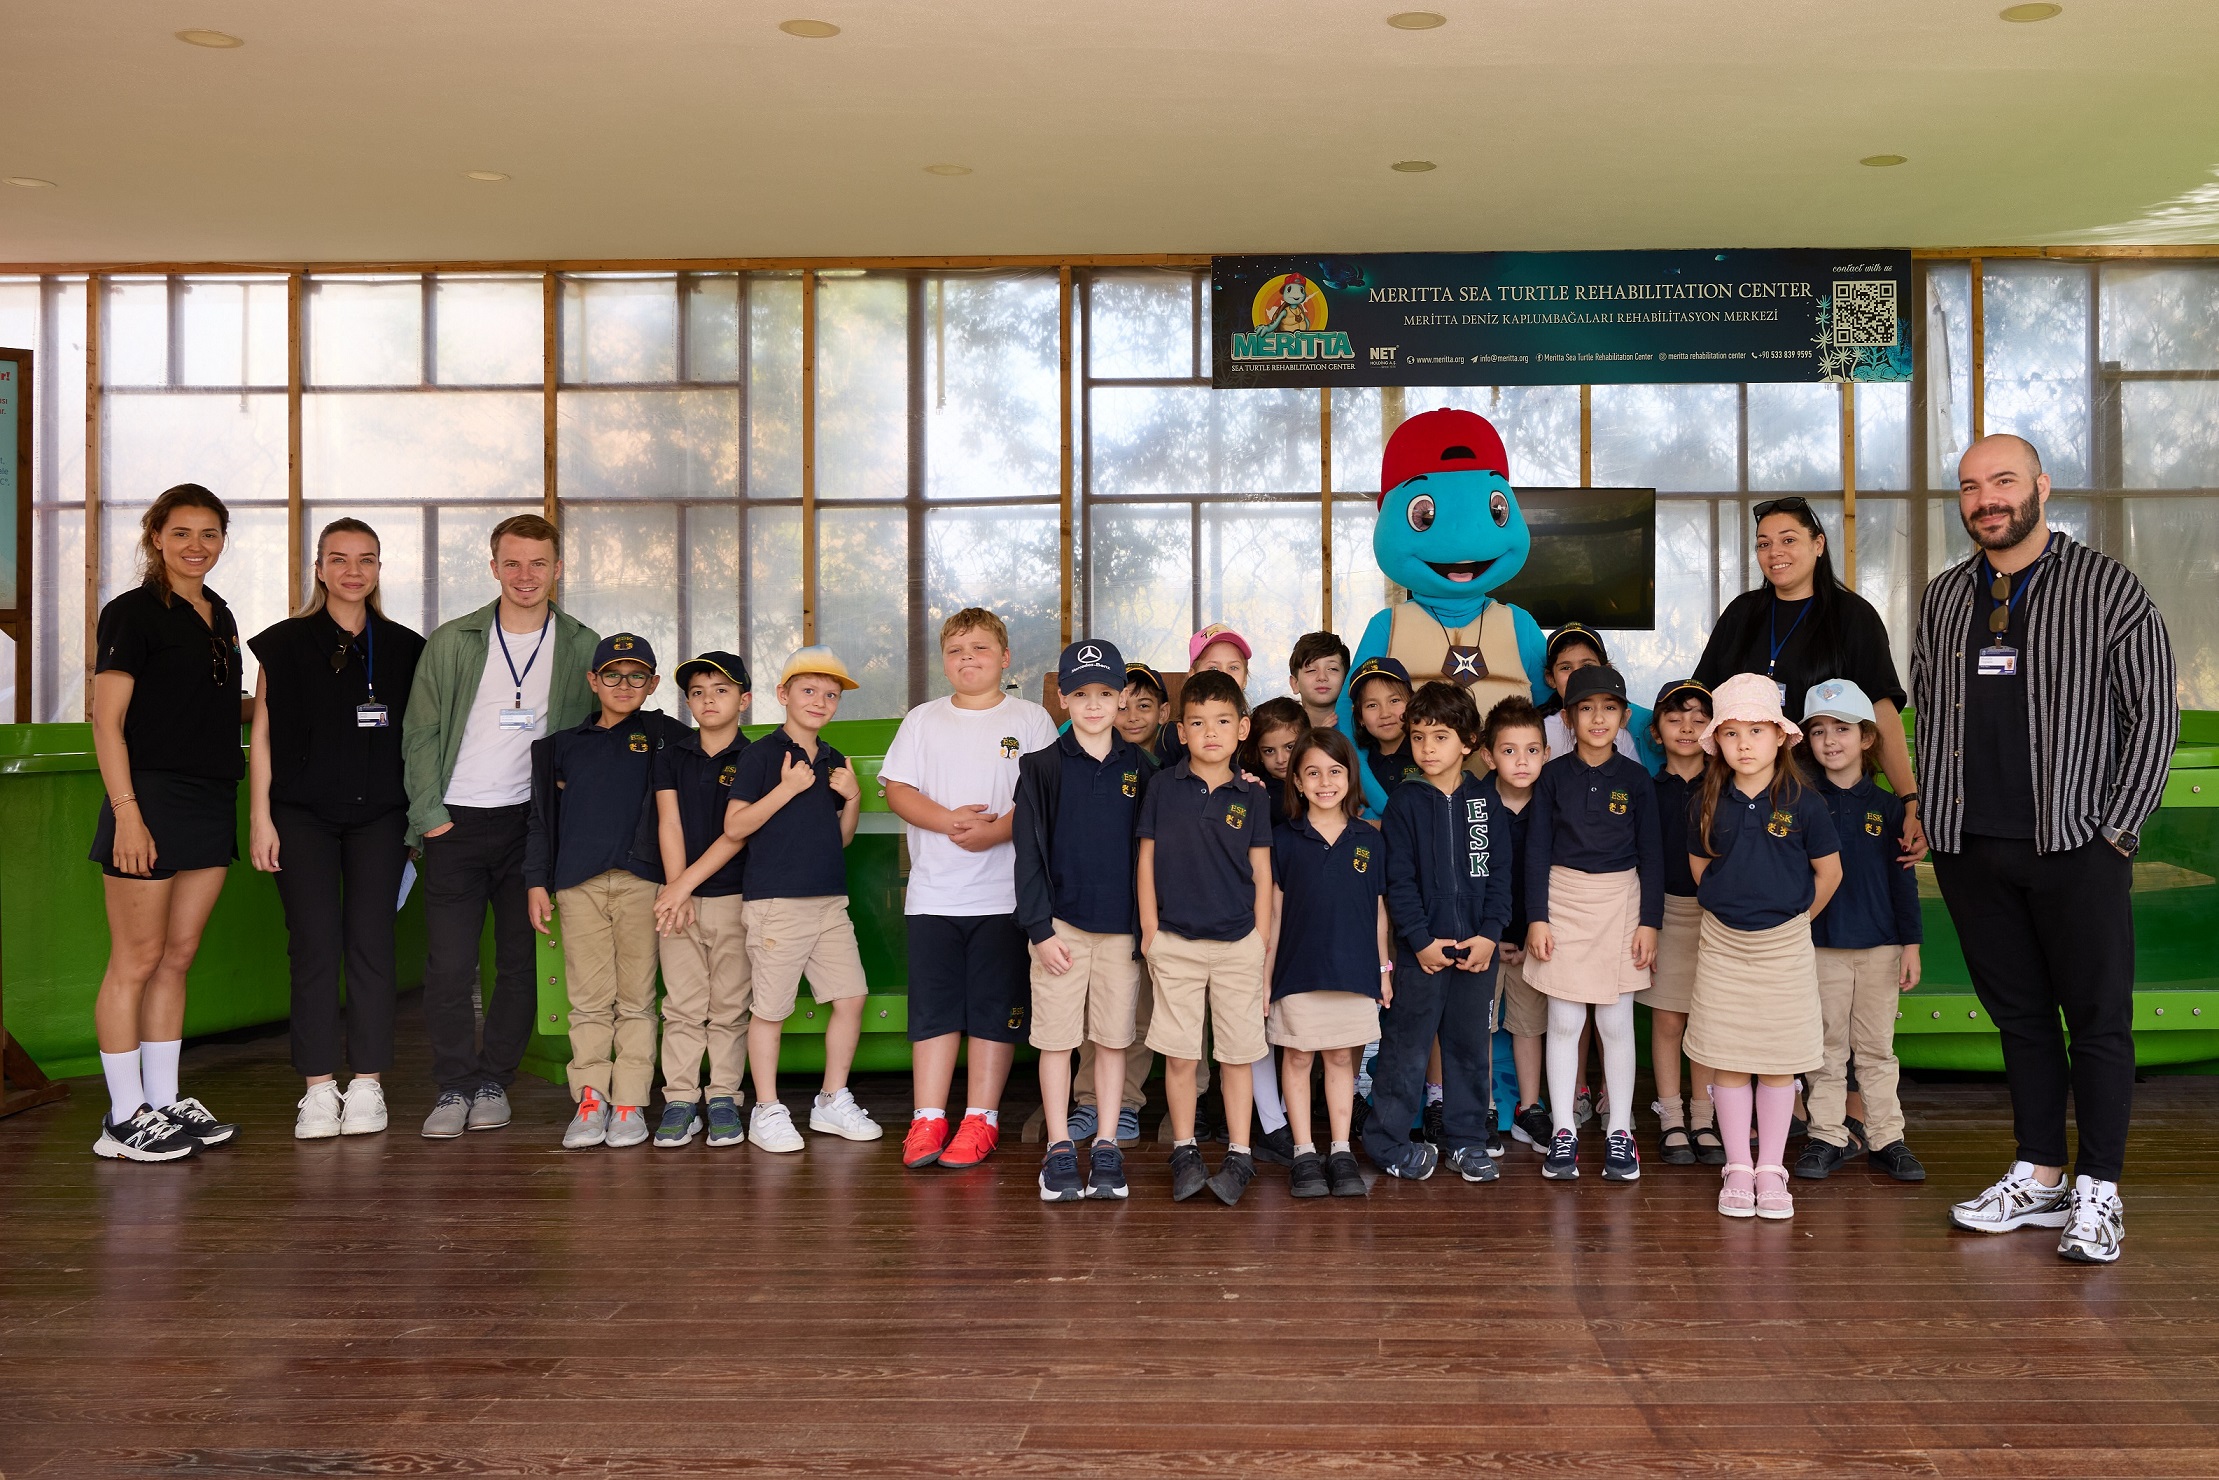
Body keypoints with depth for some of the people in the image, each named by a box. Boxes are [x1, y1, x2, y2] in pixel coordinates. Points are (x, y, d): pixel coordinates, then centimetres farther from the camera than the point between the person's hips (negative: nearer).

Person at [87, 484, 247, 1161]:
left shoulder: (220, 617, 15)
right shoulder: (132, 613, -5)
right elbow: (107, 722, -10)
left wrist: (234, 806, 14)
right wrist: (126, 812, -17)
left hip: (212, 805, 7)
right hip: (151, 800, -7)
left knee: (177, 957, 12)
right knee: (136, 960, -1)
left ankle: (165, 1104, 19)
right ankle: (124, 1119, 5)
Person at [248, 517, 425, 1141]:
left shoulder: (403, 647, 9)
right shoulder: (285, 644, 5)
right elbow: (262, 736, 5)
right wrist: (259, 817, -1)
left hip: (379, 815, 1)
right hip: (303, 814, -1)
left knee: (370, 944, 0)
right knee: (315, 947, -3)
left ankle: (367, 1085, 7)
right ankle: (319, 1089, 3)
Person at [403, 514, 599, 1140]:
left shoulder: (582, 647, 5)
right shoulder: (452, 642, 4)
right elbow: (420, 734, 5)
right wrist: (430, 815, -4)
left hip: (534, 823, 1)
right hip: (457, 822, 0)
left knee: (522, 963, 4)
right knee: (448, 964, -4)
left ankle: (493, 1082, 18)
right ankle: (453, 1087, 8)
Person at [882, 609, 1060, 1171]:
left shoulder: (1030, 719, 4)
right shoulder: (923, 720, 11)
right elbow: (897, 789, 3)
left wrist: (998, 829, -19)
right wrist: (949, 819, -14)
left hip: (1006, 892, -2)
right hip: (933, 893, 2)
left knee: (994, 1009, 2)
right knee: (932, 1007, 2)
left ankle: (980, 1119, 11)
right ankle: (928, 1119, 9)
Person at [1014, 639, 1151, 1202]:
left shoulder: (1139, 769, 7)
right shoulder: (1042, 768, 0)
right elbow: (1030, 854, -3)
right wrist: (1040, 929, -8)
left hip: (1122, 928, 2)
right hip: (1061, 925, -2)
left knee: (1113, 1038, 7)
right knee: (1057, 1038, 2)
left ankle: (1106, 1149, 16)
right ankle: (1059, 1150, 12)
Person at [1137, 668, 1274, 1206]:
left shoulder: (1251, 797, 3)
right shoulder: (1163, 788, 2)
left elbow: (1261, 873, 6)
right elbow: (1147, 860, 5)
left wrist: (1263, 944, 3)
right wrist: (1150, 930, 1)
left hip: (1238, 944, 0)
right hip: (1175, 942, 0)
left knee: (1237, 1055, 5)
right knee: (1179, 1055, 4)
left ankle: (1239, 1155, 15)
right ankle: (1184, 1152, 17)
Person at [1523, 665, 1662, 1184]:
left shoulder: (1636, 779, 1)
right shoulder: (1554, 775, 1)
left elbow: (1651, 854, 3)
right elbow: (1537, 849, 1)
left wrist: (1650, 921, -2)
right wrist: (1537, 916, -5)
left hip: (1620, 901, 0)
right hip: (1563, 900, 0)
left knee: (1616, 1023, 4)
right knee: (1563, 1022, 3)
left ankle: (1619, 1132, 14)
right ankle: (1563, 1131, 11)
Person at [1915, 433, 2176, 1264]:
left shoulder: (2106, 589, -1)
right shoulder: (1943, 599, 12)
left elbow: (2154, 715, -2)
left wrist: (2116, 830, -7)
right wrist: (1935, 816, 8)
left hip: (2076, 847, -4)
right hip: (1972, 851, 4)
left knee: (2098, 1021, 0)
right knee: (2018, 1016, 11)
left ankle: (2097, 1195, 8)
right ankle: (2038, 1178, 20)